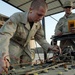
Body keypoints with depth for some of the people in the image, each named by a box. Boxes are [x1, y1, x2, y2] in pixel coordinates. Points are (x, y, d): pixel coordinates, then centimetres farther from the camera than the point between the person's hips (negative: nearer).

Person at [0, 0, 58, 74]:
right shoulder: (16, 18, -31)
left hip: (25, 48, 6)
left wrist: (49, 47, -16)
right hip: (12, 47, -5)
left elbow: (40, 38, 4)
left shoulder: (38, 24, -9)